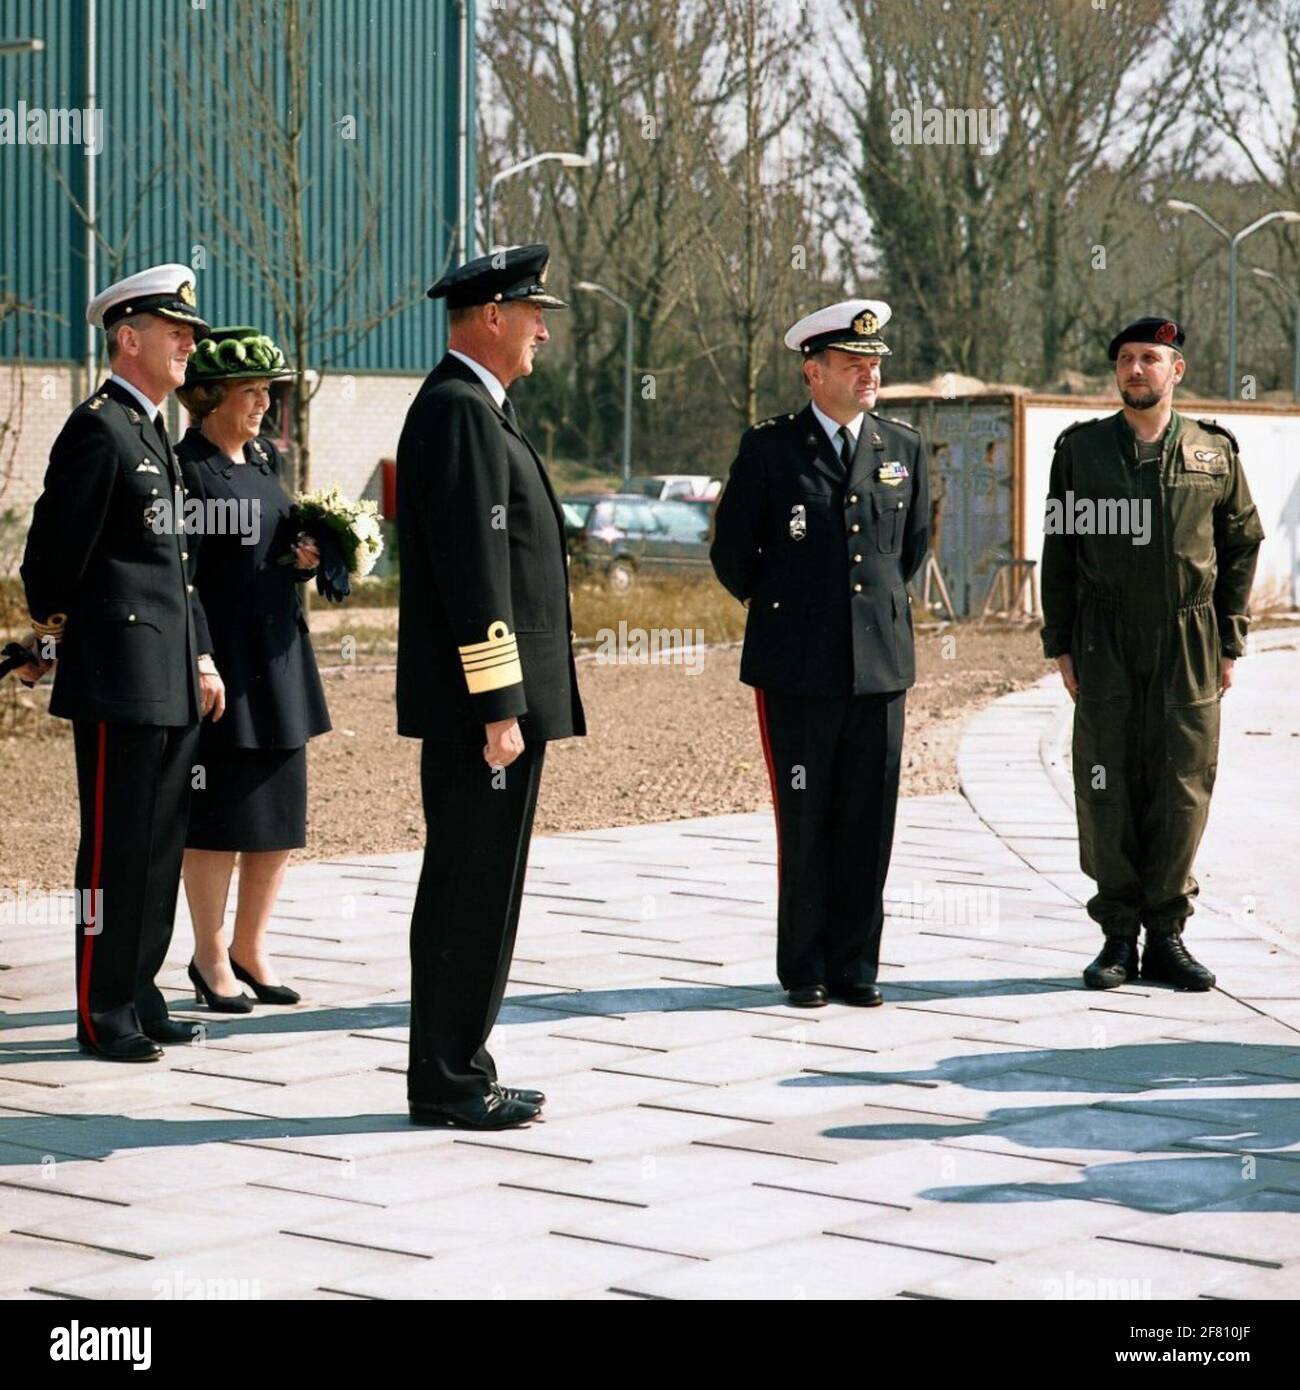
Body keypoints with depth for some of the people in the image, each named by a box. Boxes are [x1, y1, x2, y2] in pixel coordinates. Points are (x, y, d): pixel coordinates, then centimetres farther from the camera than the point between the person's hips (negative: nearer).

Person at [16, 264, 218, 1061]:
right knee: (116, 847, -3)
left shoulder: (154, 432, 17)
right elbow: (52, 552, -12)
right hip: (120, 679, -9)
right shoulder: (99, 430, -12)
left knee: (161, 844, 12)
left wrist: (202, 659, 17)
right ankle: (103, 1015, 3)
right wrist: (54, 637, 2)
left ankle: (139, 996, 20)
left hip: (171, 683, 9)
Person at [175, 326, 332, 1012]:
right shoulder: (183, 467, -10)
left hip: (277, 656, 7)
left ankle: (250, 948, 22)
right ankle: (211, 957, 12)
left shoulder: (265, 461, 12)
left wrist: (306, 558, 0)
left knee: (280, 812, 10)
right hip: (216, 659, -7)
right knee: (218, 813, -1)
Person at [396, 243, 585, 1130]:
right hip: (481, 701, -11)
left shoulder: (478, 409, 19)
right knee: (471, 896, -5)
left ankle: (458, 1072, 20)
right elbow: (473, 570, -21)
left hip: (499, 699, 11)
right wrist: (497, 708, -22)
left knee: (473, 893, 14)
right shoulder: (460, 410, -15)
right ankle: (448, 1084, 1)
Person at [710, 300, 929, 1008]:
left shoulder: (903, 449, 8)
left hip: (880, 664, 3)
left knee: (870, 822, 4)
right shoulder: (769, 448, -1)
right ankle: (804, 969, 12)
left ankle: (855, 966, 13)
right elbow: (732, 552, 7)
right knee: (804, 823, 2)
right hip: (798, 670, -3)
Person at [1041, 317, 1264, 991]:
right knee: (1107, 790, -1)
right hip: (1105, 648, 0)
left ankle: (1167, 935, 10)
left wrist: (1229, 644, 5)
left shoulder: (1216, 452, 7)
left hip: (1190, 645, 0)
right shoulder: (1080, 448, 6)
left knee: (1184, 789, 0)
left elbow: (1242, 548, 10)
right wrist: (1060, 646, 2)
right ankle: (1119, 936, 8)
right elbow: (1059, 550, 7)